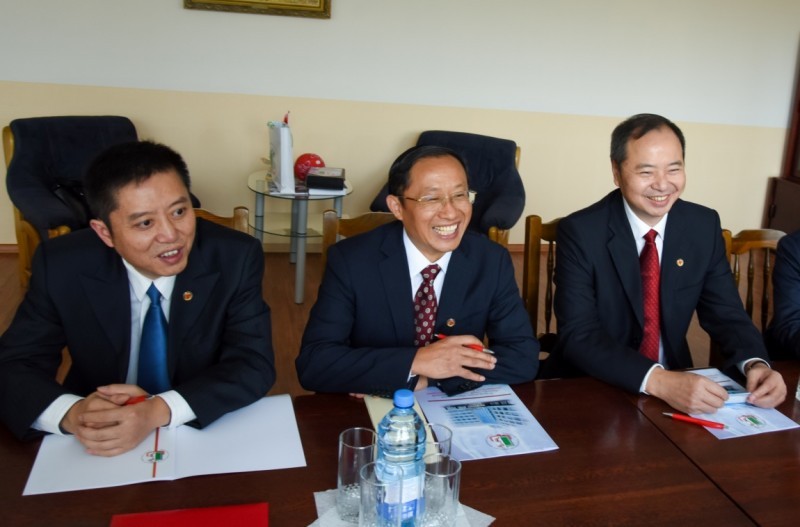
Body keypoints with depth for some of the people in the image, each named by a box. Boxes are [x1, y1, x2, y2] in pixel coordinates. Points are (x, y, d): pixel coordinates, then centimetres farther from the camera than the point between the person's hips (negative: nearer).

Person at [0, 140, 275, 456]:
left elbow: (254, 365, -16)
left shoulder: (235, 258, -14)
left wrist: (160, 410, -30)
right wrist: (72, 414, -28)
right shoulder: (61, 267, -11)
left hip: (208, 434, -1)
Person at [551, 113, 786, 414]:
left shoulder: (704, 226, -2)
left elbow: (725, 313, 3)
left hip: (677, 386, 3)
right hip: (591, 391, -3)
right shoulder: (580, 232, -15)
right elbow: (578, 336, -21)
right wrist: (658, 381, -33)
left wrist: (755, 365, -17)